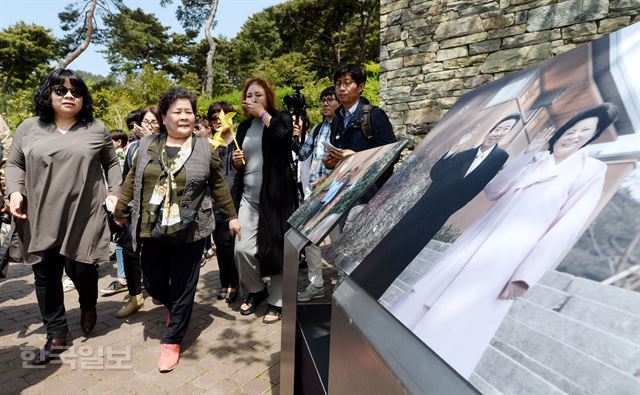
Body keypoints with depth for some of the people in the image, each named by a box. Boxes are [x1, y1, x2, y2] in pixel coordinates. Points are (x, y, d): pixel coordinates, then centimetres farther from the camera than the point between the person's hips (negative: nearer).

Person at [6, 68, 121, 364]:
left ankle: (88, 305, 35)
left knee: (79, 269, 0)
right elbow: (14, 164, 12)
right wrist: (15, 191, -5)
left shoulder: (96, 129, 4)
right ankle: (57, 333, 26)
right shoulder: (28, 128, 7)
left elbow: (112, 164, 11)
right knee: (45, 275, 9)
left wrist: (114, 193, -1)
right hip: (41, 218, 3)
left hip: (84, 217, -2)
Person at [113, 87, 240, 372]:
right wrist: (120, 211, 17)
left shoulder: (205, 148, -2)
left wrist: (231, 216, 8)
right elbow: (132, 180, 12)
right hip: (152, 231, 3)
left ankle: (172, 341, 25)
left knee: (183, 287, 6)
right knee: (154, 283, 12)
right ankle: (173, 307, 47)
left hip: (189, 231, -2)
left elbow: (218, 185, 5)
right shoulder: (147, 145, 3)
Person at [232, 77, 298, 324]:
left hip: (276, 194, -4)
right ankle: (255, 290, 24)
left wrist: (263, 113, -12)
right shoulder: (244, 127, 15)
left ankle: (276, 301, 18)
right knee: (243, 248, -3)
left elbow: (284, 134, -24)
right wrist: (236, 161, 0)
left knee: (276, 248, 1)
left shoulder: (281, 118, 2)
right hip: (248, 196, 4)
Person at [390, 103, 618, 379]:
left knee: (455, 321, -6)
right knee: (427, 296, 7)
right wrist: (526, 154, -1)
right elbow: (492, 192, 6)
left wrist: (524, 276, -14)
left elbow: (567, 227, -7)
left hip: (508, 257, -5)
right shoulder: (534, 162, 15)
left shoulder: (591, 169, 1)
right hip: (478, 240, 5)